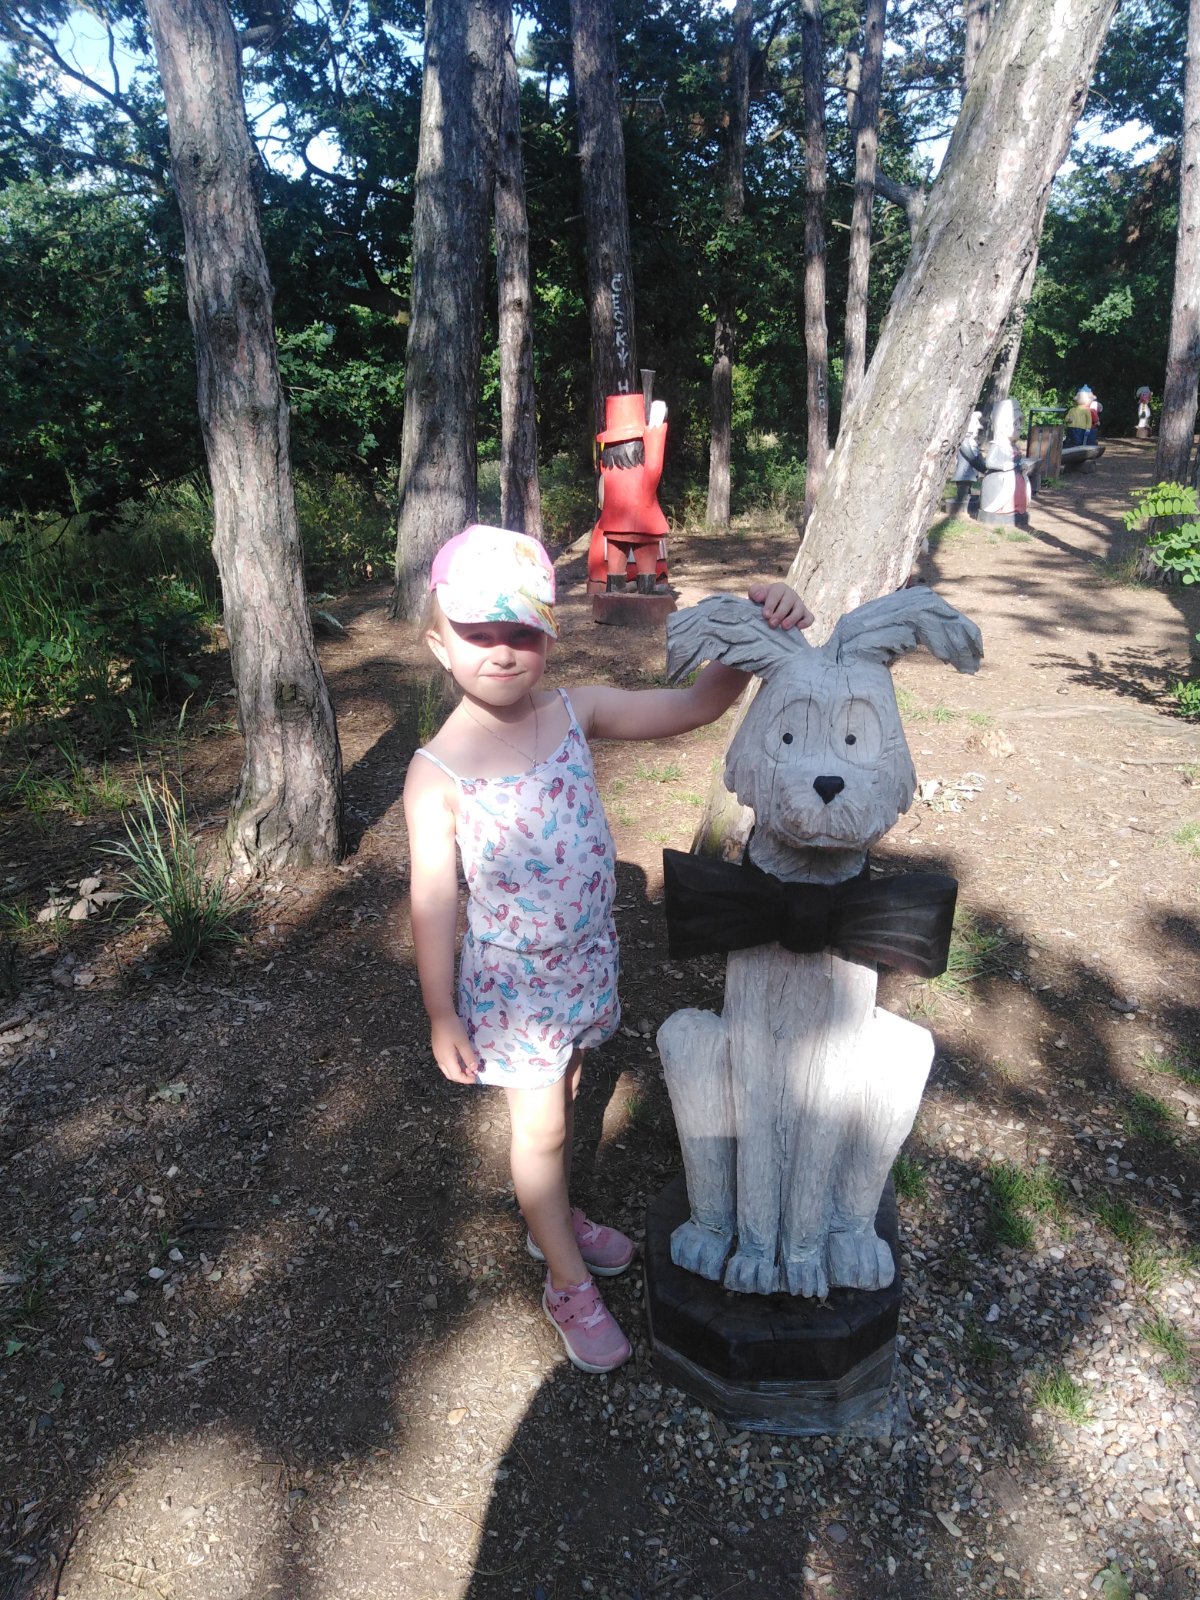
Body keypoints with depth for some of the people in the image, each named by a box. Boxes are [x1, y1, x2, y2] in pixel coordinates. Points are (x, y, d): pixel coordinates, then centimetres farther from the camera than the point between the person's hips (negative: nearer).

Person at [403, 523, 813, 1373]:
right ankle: (569, 1282, 36)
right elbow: (434, 900, -14)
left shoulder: (578, 712, -11)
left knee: (563, 1099, 25)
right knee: (540, 1124, 12)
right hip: (512, 981, -4)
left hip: (588, 961, 4)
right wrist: (443, 1016, -8)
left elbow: (695, 704, -11)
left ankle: (553, 1219, 52)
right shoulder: (438, 772, -20)